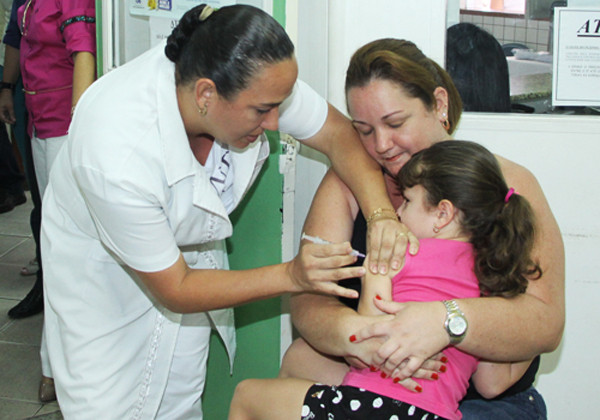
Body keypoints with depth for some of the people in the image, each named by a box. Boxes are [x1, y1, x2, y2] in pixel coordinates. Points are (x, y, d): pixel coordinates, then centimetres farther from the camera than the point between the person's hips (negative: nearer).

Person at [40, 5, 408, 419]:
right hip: (102, 274, -4)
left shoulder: (253, 80, -27)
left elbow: (338, 133, -12)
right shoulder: (118, 158, -40)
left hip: (187, 251, 5)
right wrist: (292, 276, -34)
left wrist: (380, 213, -29)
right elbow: (174, 290, -28)